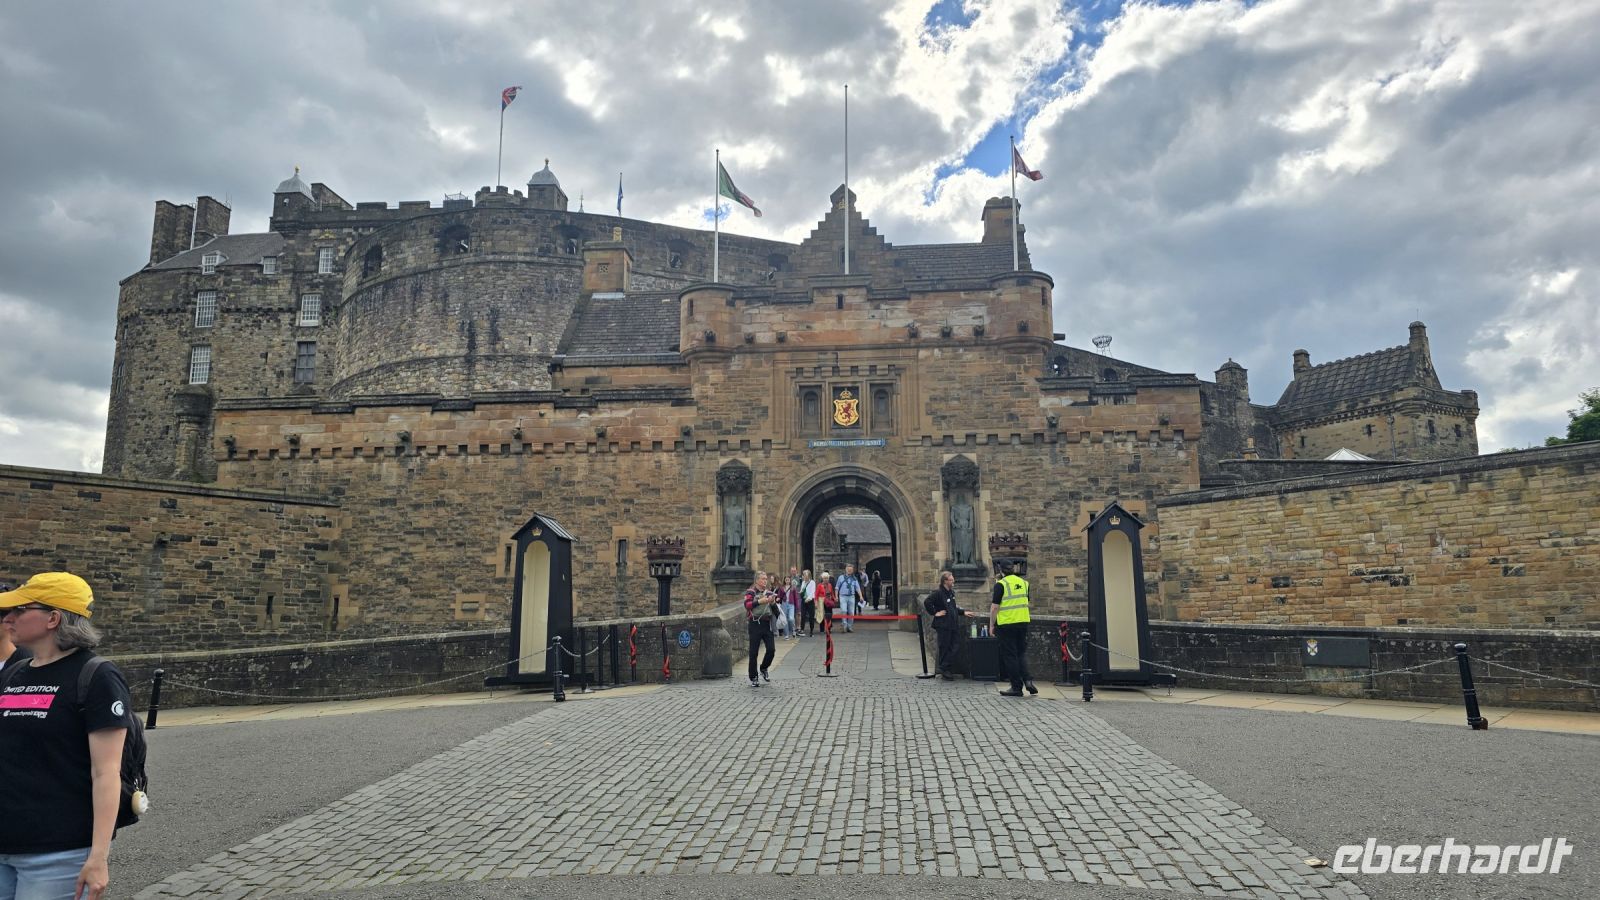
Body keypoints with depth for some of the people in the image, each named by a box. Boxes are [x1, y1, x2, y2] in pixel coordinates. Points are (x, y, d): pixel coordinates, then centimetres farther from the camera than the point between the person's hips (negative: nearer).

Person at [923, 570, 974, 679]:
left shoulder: (951, 592, 15)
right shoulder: (938, 592, -13)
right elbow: (927, 602, -22)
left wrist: (963, 612, 21)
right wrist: (935, 613, -17)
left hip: (953, 624, 8)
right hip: (943, 625, -8)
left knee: (951, 648, 10)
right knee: (944, 647, -2)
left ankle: (949, 669, 18)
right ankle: (944, 670, 6)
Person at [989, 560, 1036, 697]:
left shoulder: (1001, 584, -10)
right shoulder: (1023, 582, 8)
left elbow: (995, 607, -12)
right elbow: (1027, 602, 17)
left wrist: (991, 625, -3)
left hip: (1006, 624, -5)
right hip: (1023, 622, 5)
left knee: (1010, 655, 3)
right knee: (1022, 652, 16)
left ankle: (1016, 687, 5)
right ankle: (1027, 680, -1)